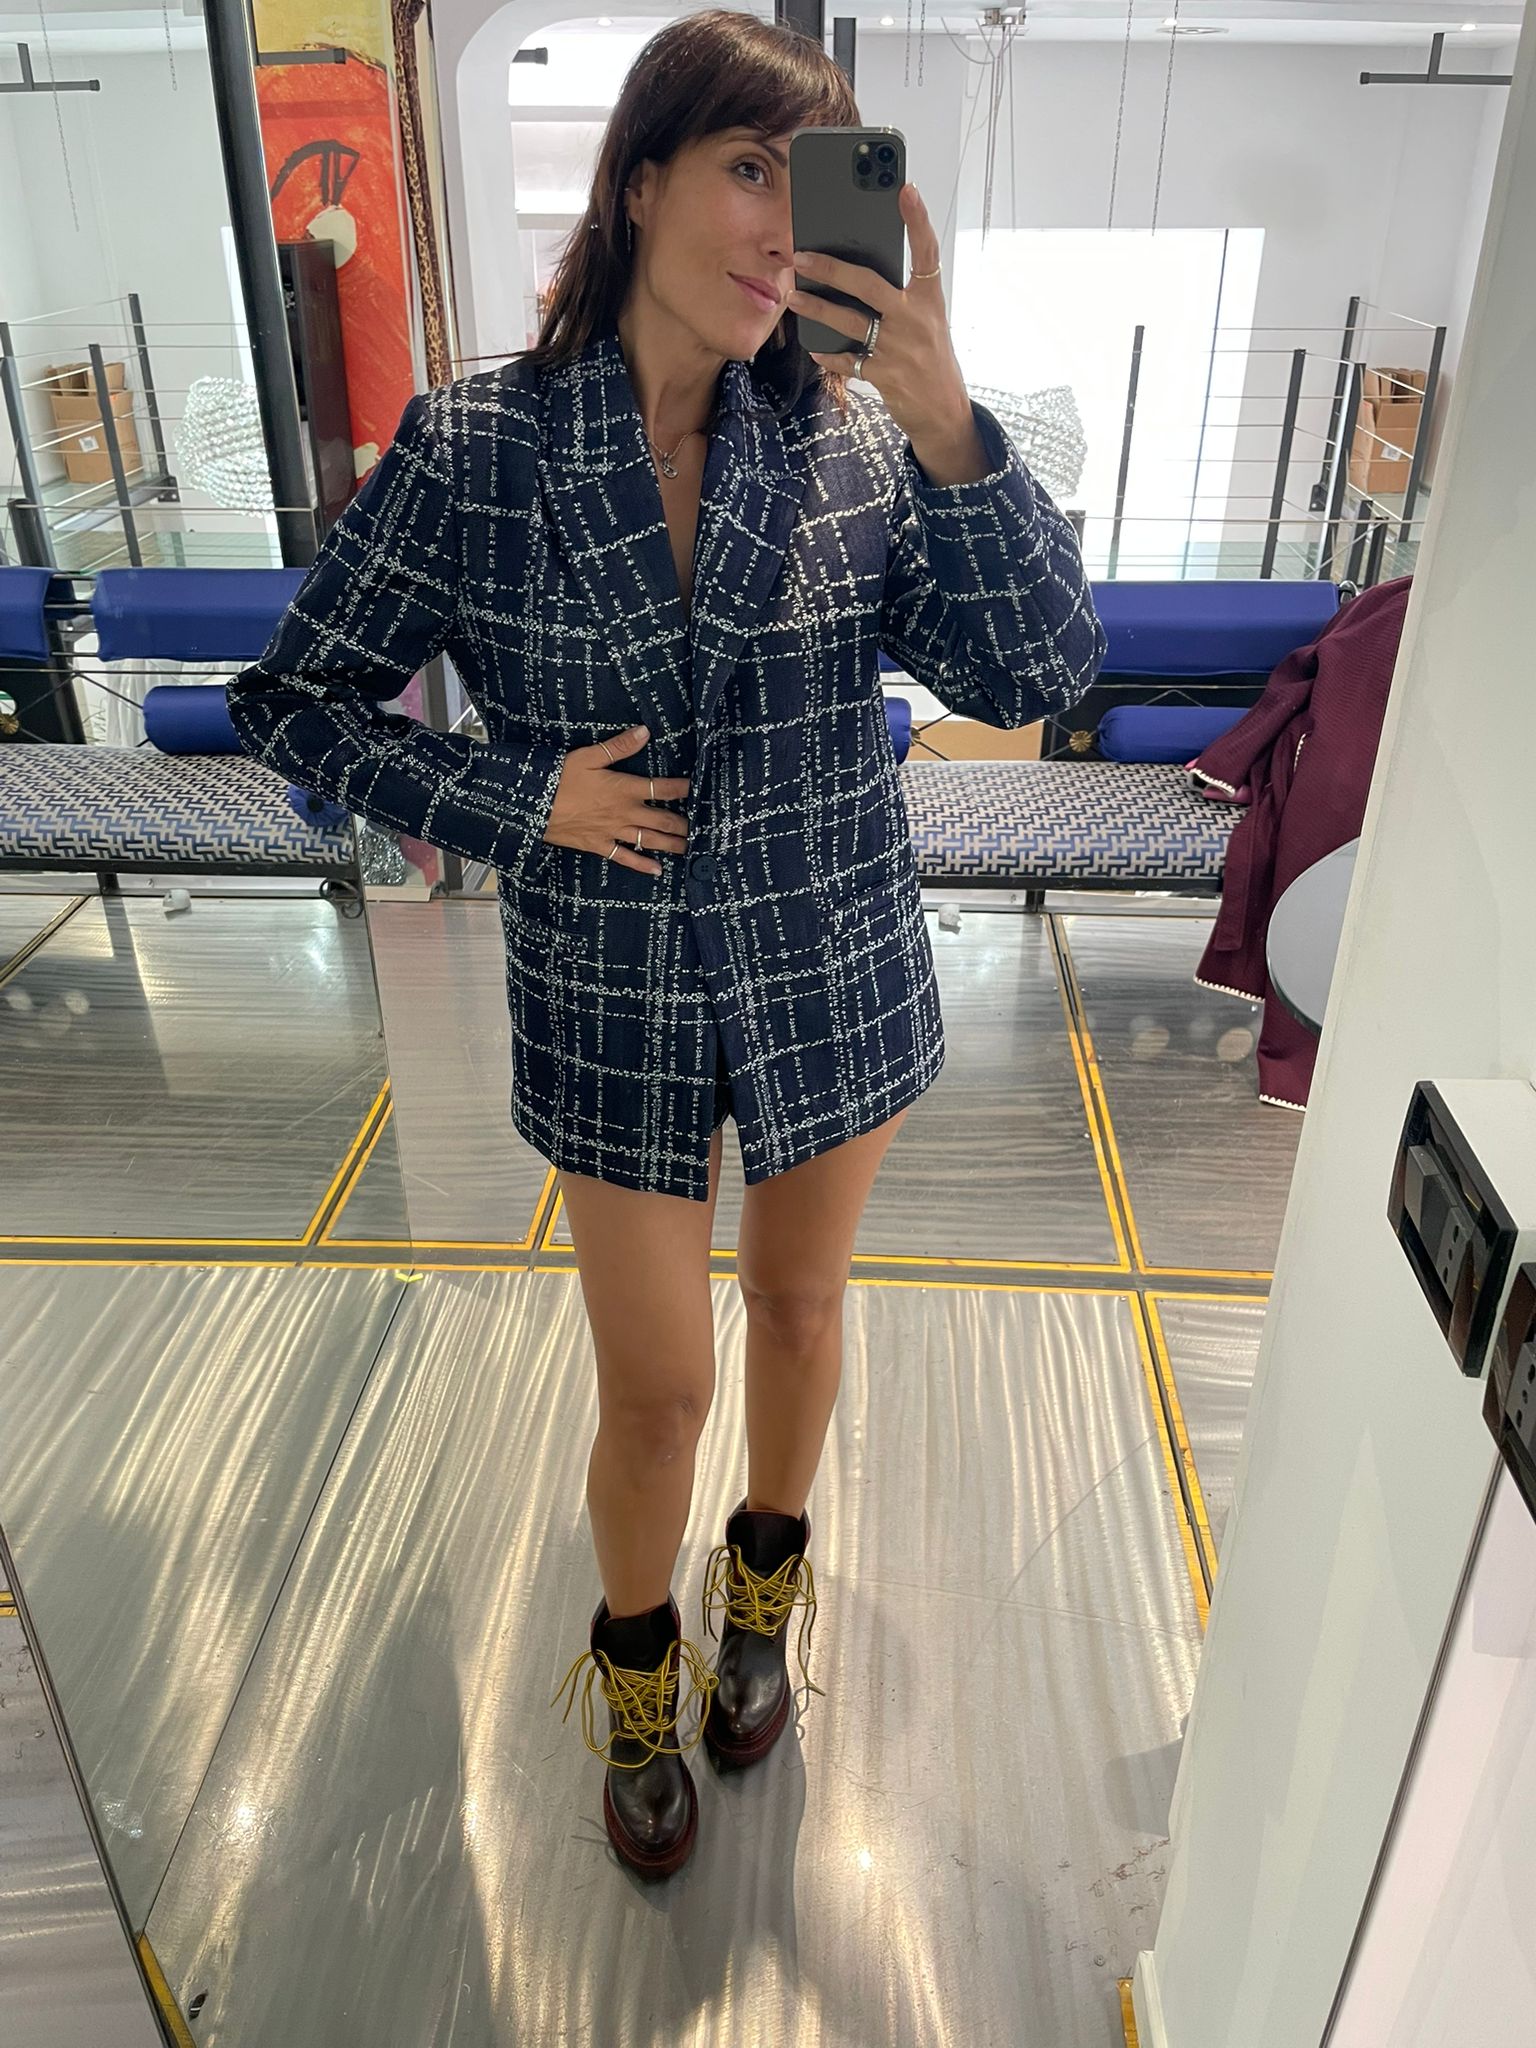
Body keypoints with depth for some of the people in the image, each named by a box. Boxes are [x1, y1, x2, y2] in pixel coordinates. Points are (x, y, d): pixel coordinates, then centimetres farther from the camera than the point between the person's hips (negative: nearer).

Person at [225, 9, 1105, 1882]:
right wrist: (521, 802, -16)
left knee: (798, 1303, 20)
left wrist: (951, 427, -27)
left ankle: (763, 1583, 52)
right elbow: (289, 703, -4)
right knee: (656, 1388, 9)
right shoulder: (470, 449, -11)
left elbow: (1038, 677, -14)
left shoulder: (851, 444, -7)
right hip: (616, 1007, -2)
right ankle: (636, 1665, 43)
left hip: (835, 983, 2)